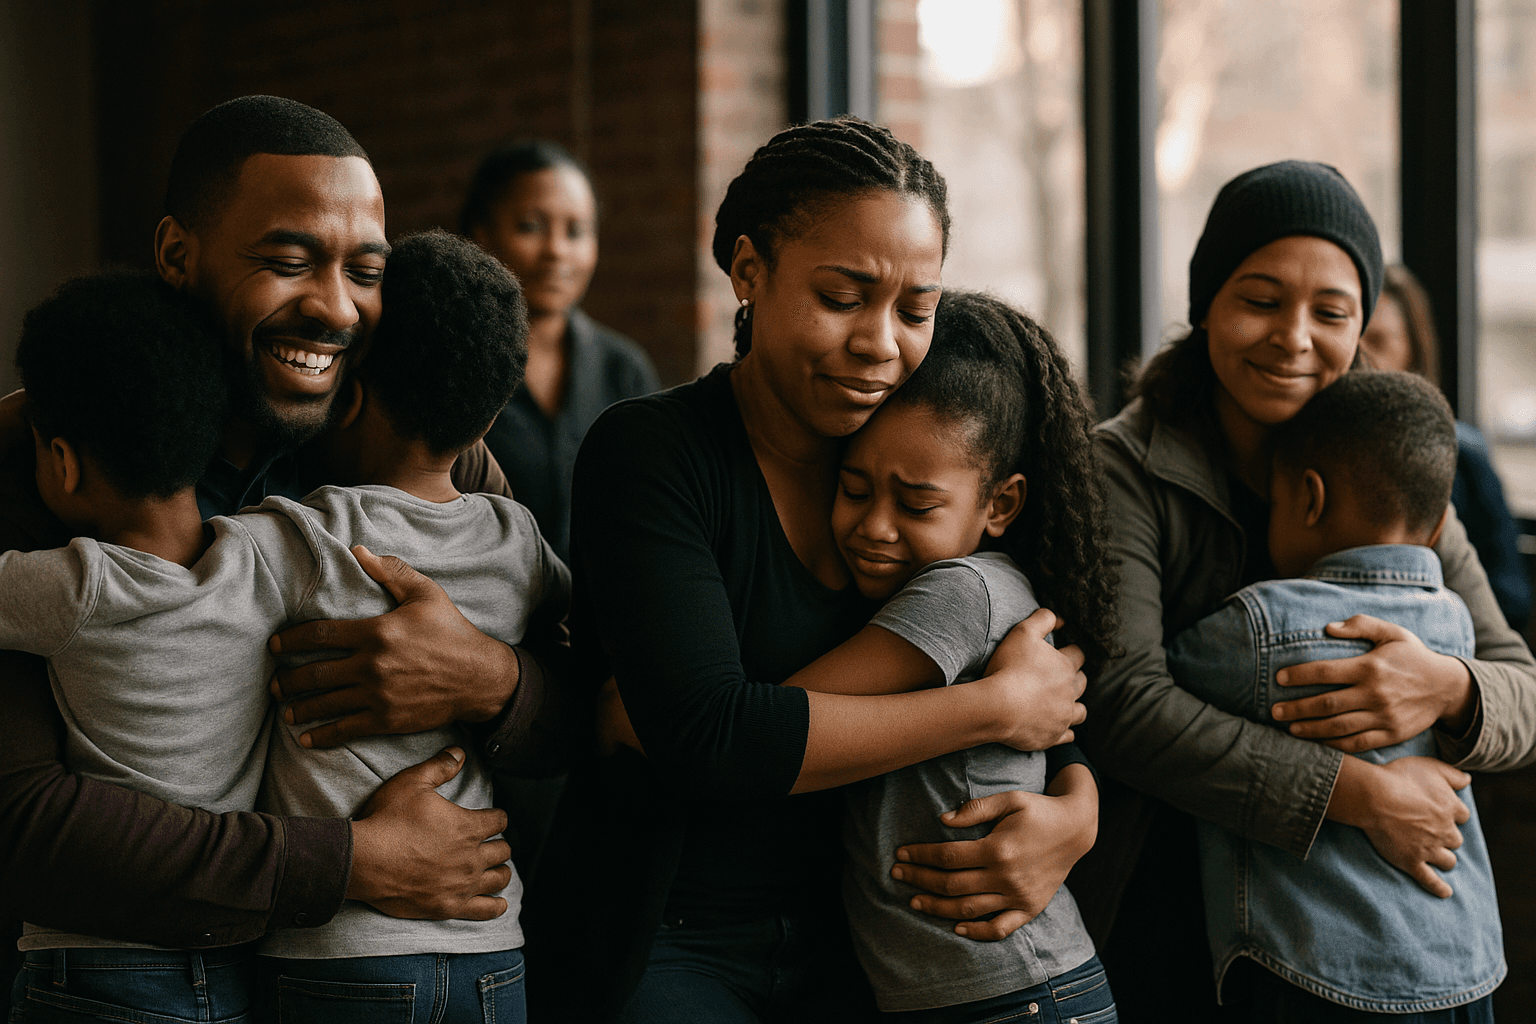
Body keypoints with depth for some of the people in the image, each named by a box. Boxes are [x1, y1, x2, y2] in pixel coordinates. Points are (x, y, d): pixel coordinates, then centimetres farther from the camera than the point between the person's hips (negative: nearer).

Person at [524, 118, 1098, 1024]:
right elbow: (706, 736, -25)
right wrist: (998, 706, -19)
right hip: (661, 951, -5)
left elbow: (1060, 693, 8)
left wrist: (1077, 815, -15)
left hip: (842, 944, 5)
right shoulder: (650, 453, -13)